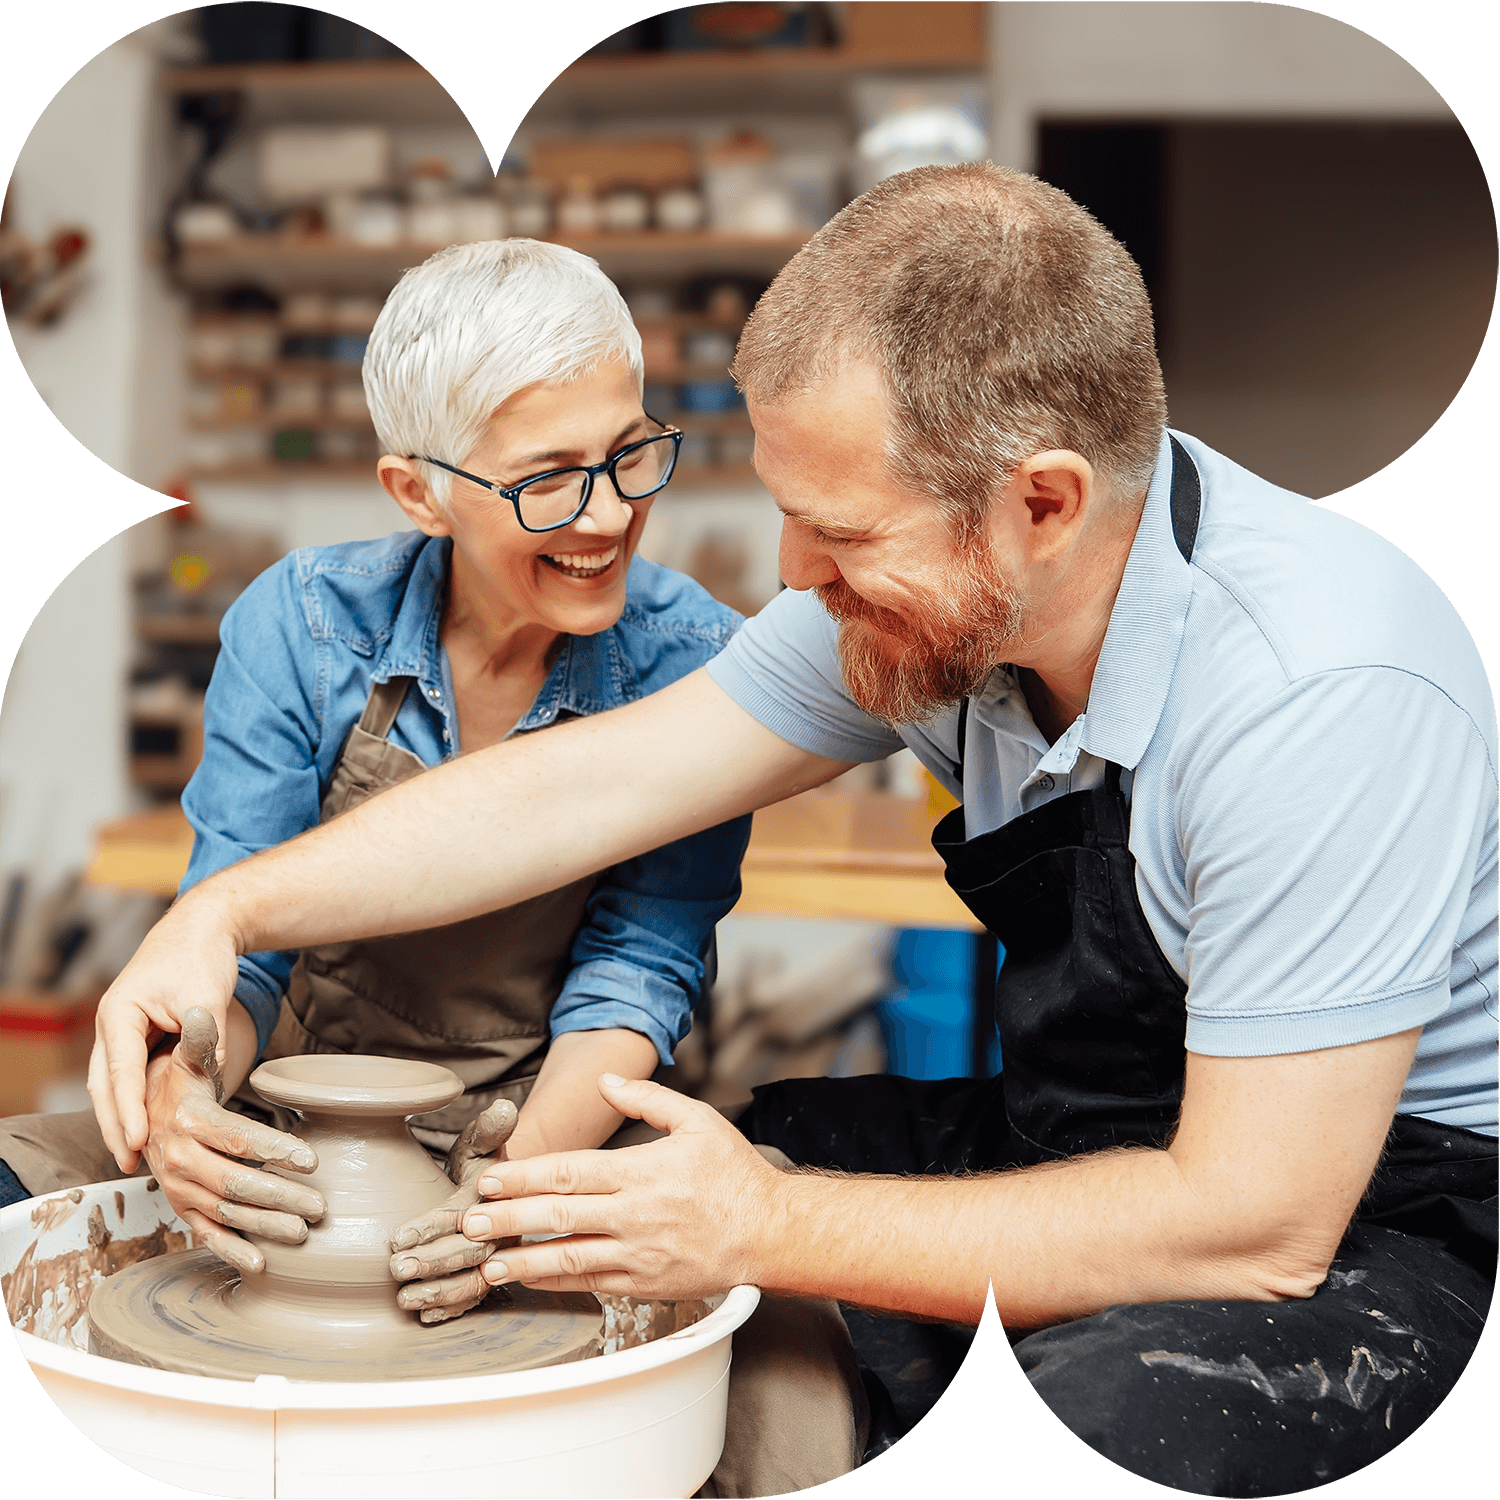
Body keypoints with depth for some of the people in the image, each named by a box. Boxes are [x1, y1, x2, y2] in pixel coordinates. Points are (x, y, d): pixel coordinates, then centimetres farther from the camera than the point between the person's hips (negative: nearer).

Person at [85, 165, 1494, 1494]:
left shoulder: (1323, 702, -31)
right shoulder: (931, 578, -10)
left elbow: (1255, 1223, -30)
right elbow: (597, 781, -2)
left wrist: (774, 1230, -26)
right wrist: (229, 910, -10)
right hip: (1086, 1144, 7)